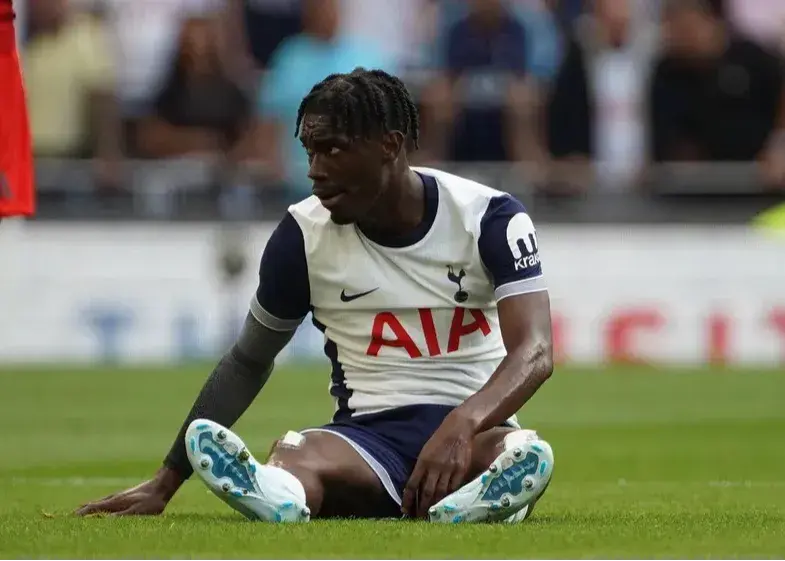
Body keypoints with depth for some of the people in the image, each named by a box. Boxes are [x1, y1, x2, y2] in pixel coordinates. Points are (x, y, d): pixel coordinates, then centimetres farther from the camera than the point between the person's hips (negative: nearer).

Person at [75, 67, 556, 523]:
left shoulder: (489, 218, -4)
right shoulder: (304, 234, 3)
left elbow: (534, 352, -14)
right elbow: (249, 361, 15)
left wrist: (462, 425, -36)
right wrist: (165, 484, 12)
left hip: (478, 431, -1)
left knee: (529, 456, -39)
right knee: (291, 459, -36)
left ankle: (468, 510, -70)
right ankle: (277, 496, -70)